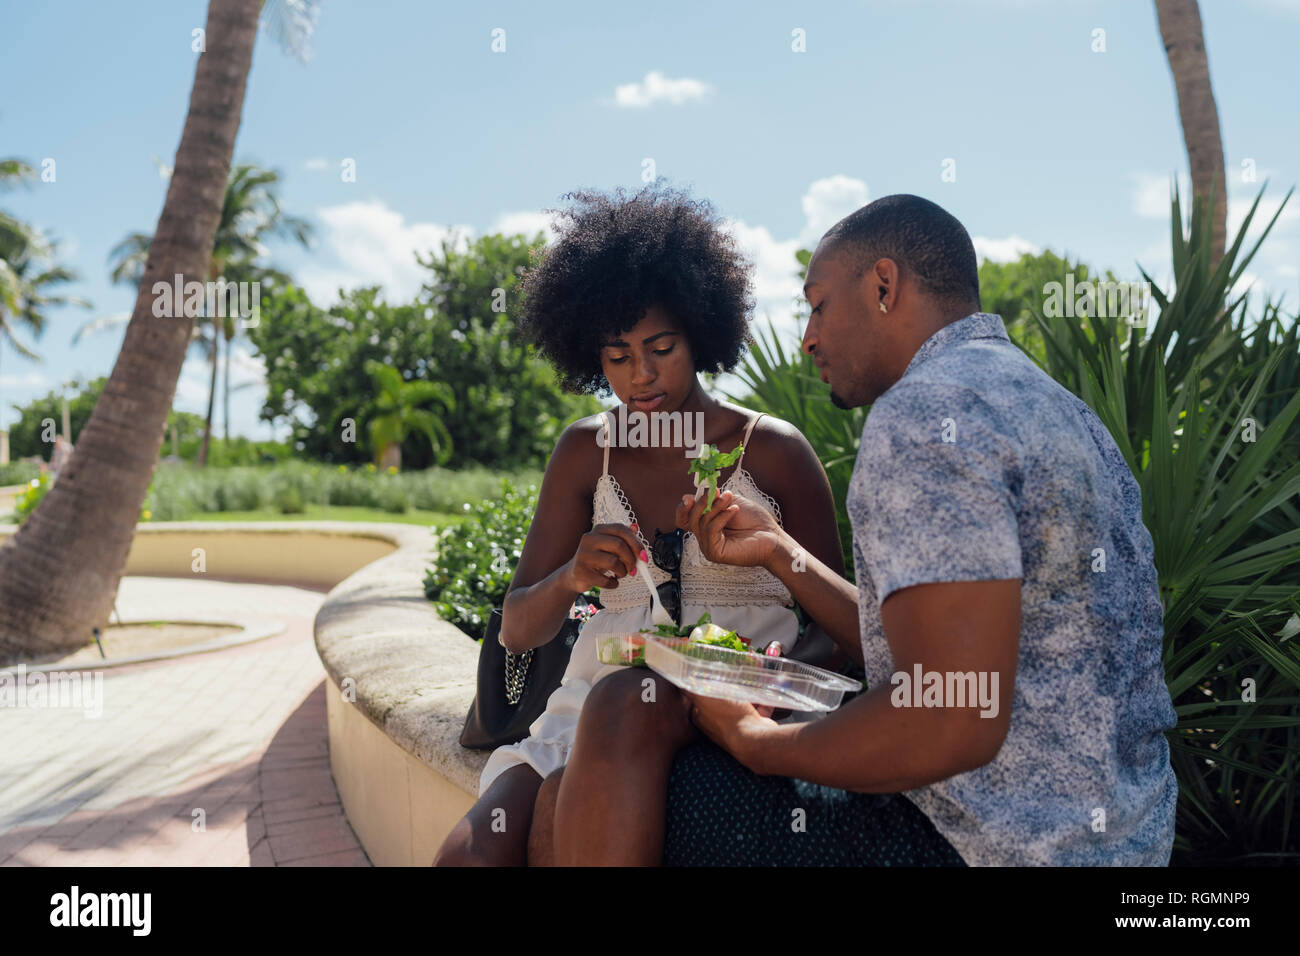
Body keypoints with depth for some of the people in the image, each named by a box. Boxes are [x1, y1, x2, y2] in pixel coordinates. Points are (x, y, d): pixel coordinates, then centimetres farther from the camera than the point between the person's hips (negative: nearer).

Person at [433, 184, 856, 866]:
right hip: (601, 699, 2)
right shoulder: (587, 451, 10)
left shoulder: (774, 451, 3)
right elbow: (517, 631, 8)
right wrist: (571, 579, -14)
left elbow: (838, 625, 6)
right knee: (470, 850, -27)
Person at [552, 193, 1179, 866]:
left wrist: (753, 741, -13)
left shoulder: (927, 411, -21)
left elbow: (951, 722, -28)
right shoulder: (1043, 402, 12)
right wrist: (778, 550, 14)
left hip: (1002, 843, -10)